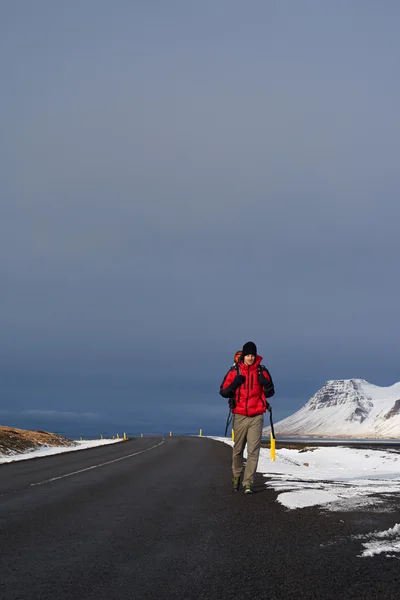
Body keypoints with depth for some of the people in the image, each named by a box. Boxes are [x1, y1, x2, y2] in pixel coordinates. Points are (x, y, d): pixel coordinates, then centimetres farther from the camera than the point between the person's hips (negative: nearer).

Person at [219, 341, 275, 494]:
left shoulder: (262, 371, 2)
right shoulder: (235, 371, 0)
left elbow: (269, 393, 10)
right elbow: (223, 392, 3)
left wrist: (266, 384, -11)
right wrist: (234, 384, -15)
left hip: (256, 417, 0)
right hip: (240, 416, 0)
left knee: (253, 451, -7)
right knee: (238, 449, 10)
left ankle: (248, 483, -6)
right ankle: (236, 476, 32)